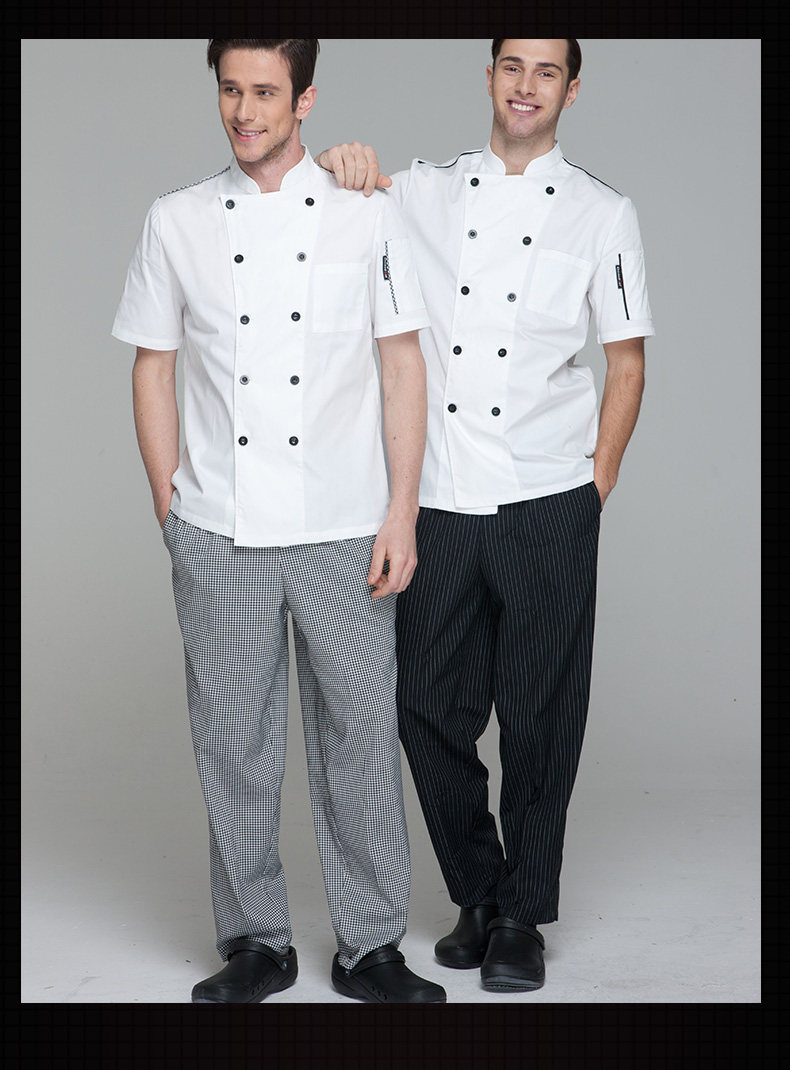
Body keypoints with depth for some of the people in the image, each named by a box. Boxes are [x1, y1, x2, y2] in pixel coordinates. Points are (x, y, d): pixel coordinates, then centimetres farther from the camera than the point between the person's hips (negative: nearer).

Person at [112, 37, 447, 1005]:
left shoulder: (367, 216, 2)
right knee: (234, 740, 6)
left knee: (359, 733, 3)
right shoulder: (176, 221, 5)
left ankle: (369, 946, 17)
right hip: (218, 535, 1)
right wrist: (170, 507, 4)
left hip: (342, 528, -1)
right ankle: (255, 943, 21)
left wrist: (401, 514, -3)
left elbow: (403, 365, 3)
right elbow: (152, 368, 10)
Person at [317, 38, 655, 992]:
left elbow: (627, 362, 6)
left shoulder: (601, 213, 5)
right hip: (440, 502, 2)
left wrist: (596, 487, -1)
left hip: (548, 506, -2)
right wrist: (341, 163, -6)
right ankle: (477, 895, 25)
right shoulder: (424, 191, 9)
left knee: (540, 717, 3)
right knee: (430, 706, 5)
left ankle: (522, 915, 19)